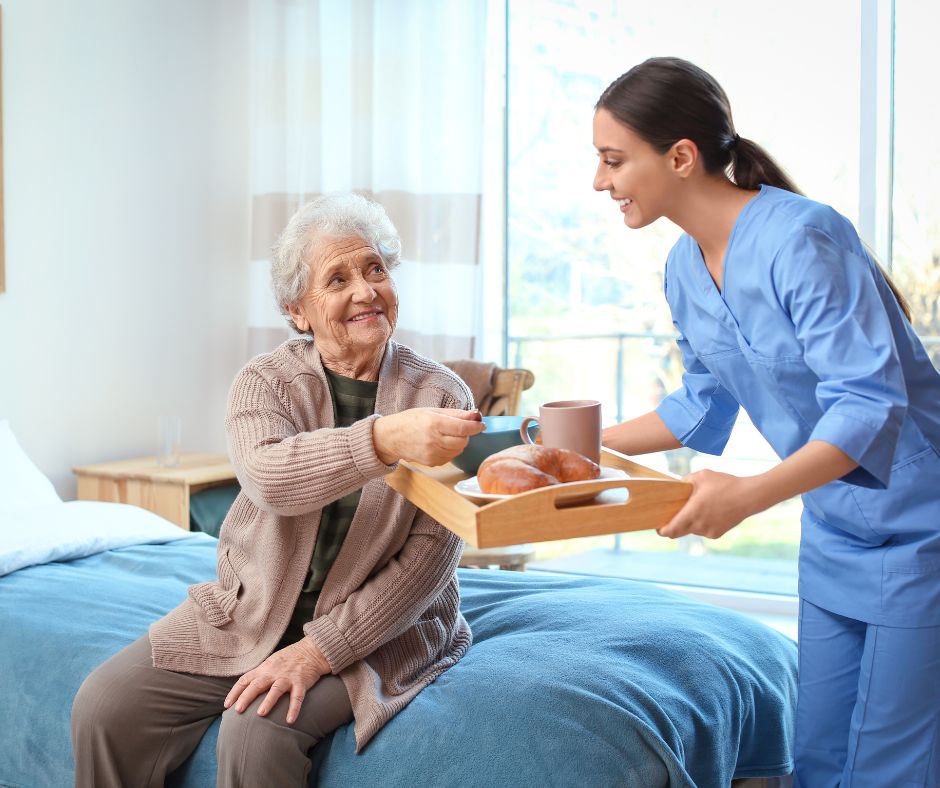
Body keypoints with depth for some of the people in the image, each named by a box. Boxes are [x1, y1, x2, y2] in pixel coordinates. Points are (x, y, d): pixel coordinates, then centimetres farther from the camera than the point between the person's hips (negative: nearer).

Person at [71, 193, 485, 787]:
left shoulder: (443, 397, -7)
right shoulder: (265, 381, -2)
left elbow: (430, 555, -11)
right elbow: (271, 478, -25)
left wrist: (319, 650, -19)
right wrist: (386, 439, -43)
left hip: (375, 627, -3)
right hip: (248, 614, 3)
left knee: (257, 736, -27)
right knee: (106, 708, -12)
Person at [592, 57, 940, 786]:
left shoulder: (799, 238, -25)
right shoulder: (685, 268, 2)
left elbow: (870, 405, -29)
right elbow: (705, 405, 14)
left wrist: (751, 494, -41)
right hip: (834, 532, 8)